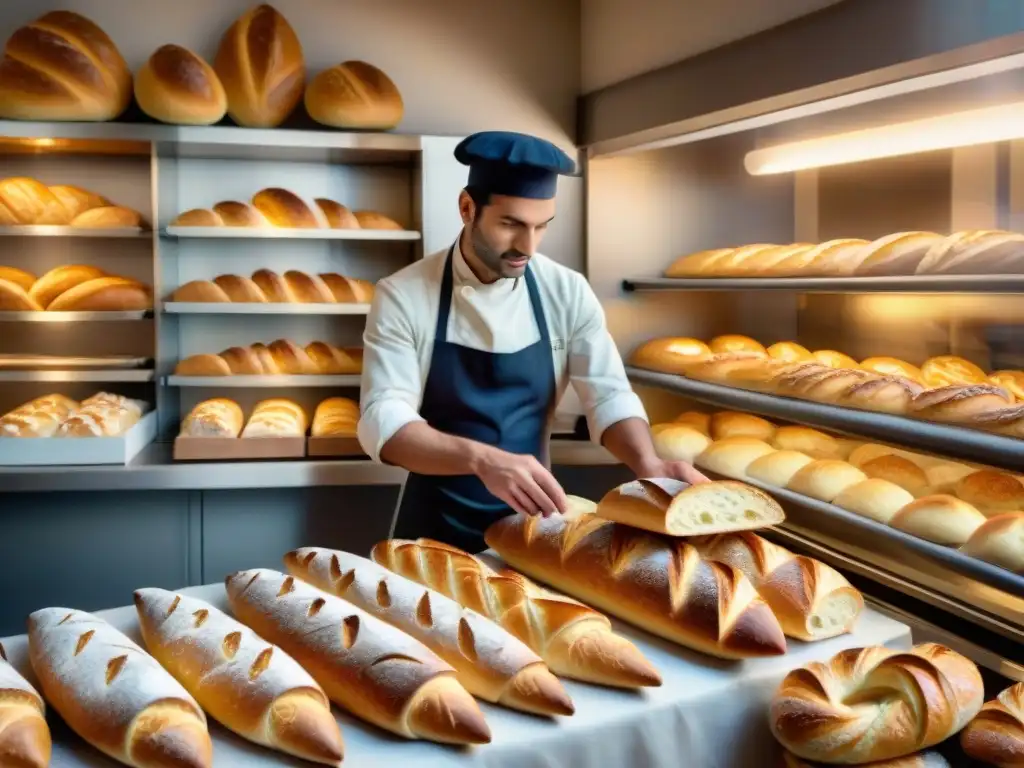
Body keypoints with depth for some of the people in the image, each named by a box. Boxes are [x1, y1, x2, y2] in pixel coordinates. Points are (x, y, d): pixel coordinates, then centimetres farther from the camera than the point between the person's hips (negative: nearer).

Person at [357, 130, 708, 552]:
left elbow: (608, 394, -7)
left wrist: (647, 463, -28)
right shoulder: (403, 296, -13)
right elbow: (383, 421, -21)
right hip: (436, 531, -2)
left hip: (531, 525, 3)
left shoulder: (567, 293, -5)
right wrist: (483, 459, -38)